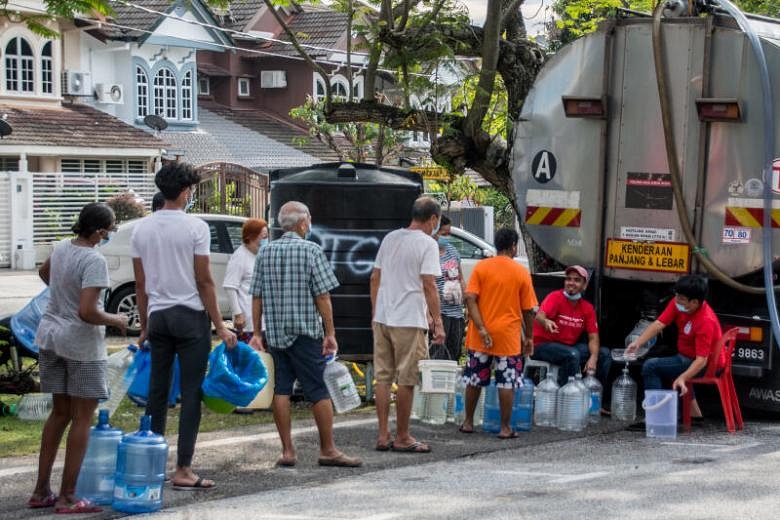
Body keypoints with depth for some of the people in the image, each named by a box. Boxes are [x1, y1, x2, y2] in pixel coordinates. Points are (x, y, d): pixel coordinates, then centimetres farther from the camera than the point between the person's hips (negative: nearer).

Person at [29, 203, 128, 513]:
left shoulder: (62, 248, 4)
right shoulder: (94, 261, -22)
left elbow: (44, 272, 26)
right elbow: (86, 312, -27)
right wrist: (115, 321, -10)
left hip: (50, 335, 8)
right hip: (80, 342, -8)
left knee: (60, 412, 17)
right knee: (82, 417, 3)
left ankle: (42, 491, 20)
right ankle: (68, 497, 4)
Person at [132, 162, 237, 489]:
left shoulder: (142, 229, 5)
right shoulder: (195, 228, -10)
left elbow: (140, 283, 8)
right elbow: (204, 282, -11)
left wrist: (144, 326, 16)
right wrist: (220, 327, -6)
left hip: (157, 316, 5)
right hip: (190, 316, -5)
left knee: (158, 390, 12)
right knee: (191, 392, -2)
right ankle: (183, 470, -5)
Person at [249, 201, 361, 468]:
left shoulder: (265, 252, 8)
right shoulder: (311, 251, -7)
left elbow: (257, 296, 7)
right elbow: (322, 297, -10)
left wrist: (257, 333, 12)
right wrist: (330, 333, -6)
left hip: (274, 333, 5)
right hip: (305, 331, -5)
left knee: (281, 389, 6)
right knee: (319, 391, 1)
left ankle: (287, 451, 5)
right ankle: (328, 450, 5)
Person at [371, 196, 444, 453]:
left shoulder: (390, 238, 11)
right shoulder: (427, 244, -9)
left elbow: (375, 278, 14)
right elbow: (429, 285, -15)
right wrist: (437, 321, -12)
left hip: (382, 318, 6)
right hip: (410, 321, -6)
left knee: (383, 378, 10)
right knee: (406, 380, 1)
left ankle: (383, 436, 12)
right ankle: (402, 438, 6)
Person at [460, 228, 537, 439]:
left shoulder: (481, 267, -1)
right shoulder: (521, 273, -3)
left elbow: (470, 299, -10)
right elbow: (528, 310, -1)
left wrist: (481, 329, -11)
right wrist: (528, 337, 10)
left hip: (481, 336, 2)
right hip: (508, 336, -2)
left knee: (474, 379, 13)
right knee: (507, 382, 3)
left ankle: (468, 422, 21)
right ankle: (505, 428, 4)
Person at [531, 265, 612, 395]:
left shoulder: (588, 308, 3)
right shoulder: (555, 297, -14)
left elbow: (593, 337, 0)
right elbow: (539, 316, -33)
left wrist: (593, 358, -21)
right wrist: (546, 321, -59)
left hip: (570, 346, 6)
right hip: (543, 345, -6)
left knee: (604, 353, -5)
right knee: (572, 354, -34)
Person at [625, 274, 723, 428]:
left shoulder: (706, 322, -31)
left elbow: (701, 360, -33)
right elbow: (659, 324, -10)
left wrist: (682, 378, -44)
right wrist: (637, 343, -23)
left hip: (706, 366, -9)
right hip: (687, 357, 9)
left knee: (651, 366, -17)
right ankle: (695, 414, 36)